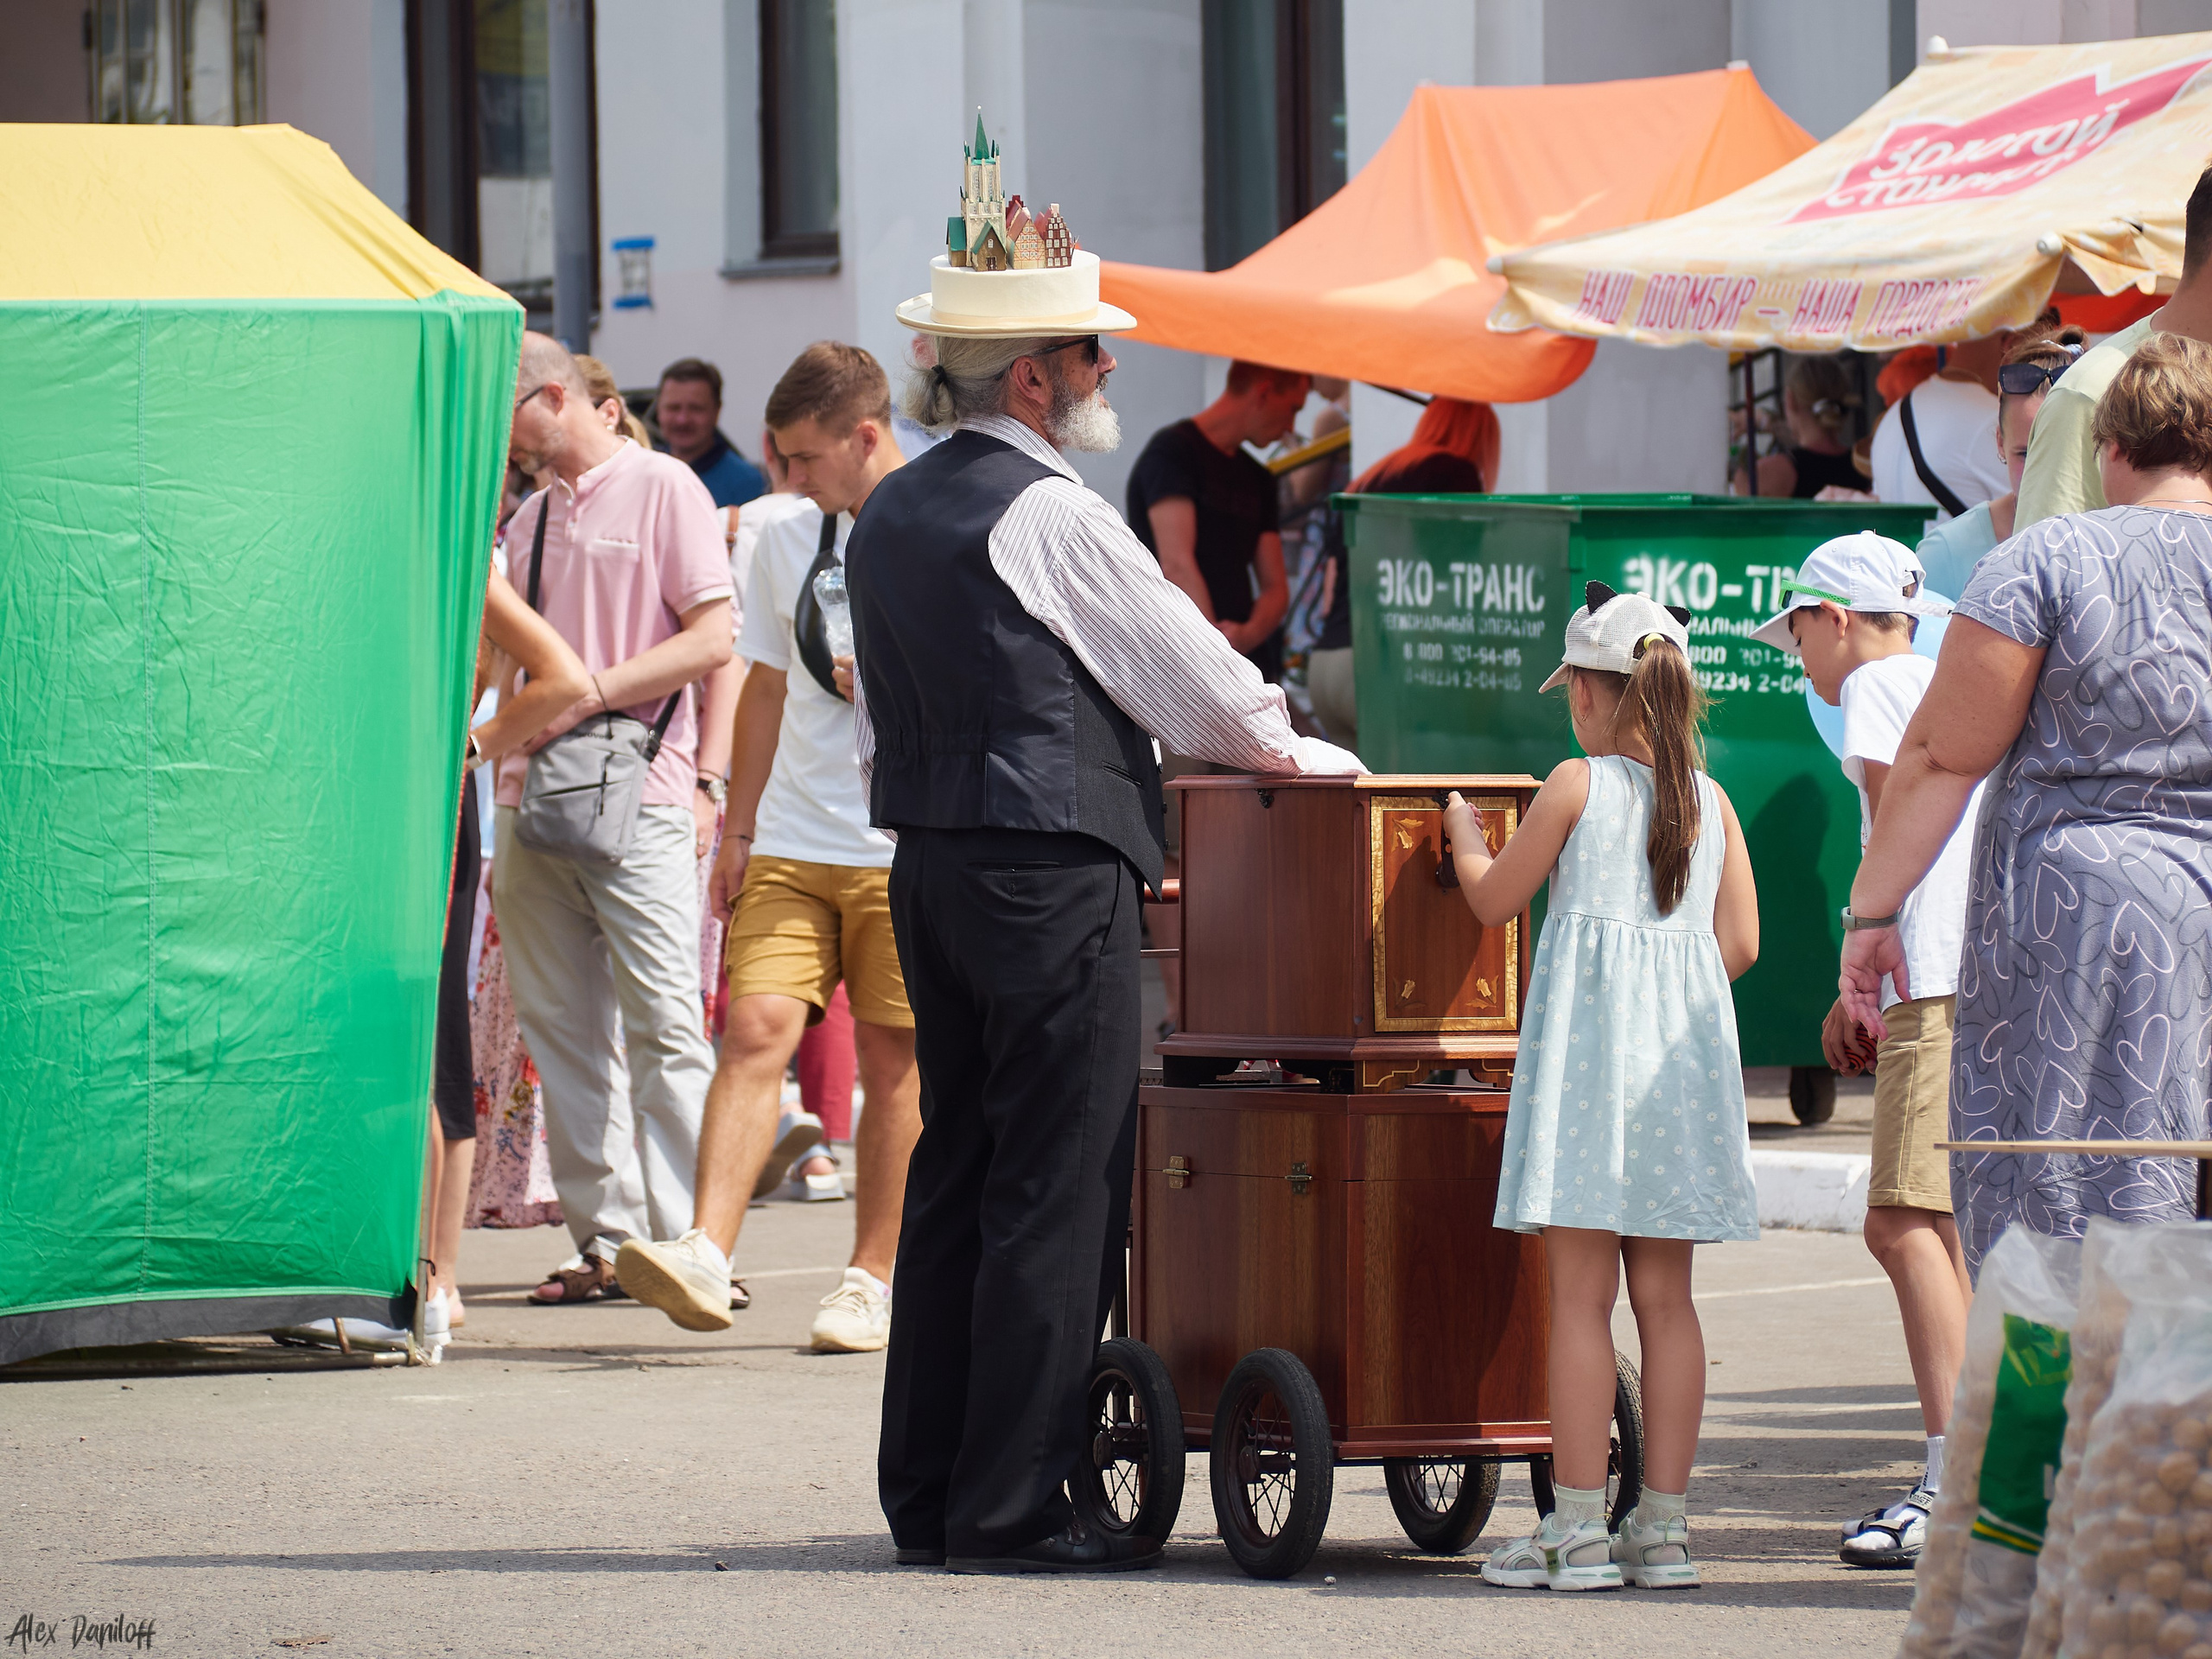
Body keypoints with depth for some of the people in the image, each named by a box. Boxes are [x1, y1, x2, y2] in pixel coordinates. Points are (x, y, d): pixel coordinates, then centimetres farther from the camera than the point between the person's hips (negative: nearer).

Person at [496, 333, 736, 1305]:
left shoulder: (663, 489, -1)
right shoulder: (530, 519, 19)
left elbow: (711, 642, -8)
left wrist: (589, 694, -13)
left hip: (639, 795, -7)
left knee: (664, 1025, -8)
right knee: (560, 1031, 4)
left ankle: (680, 1238, -7)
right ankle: (604, 1236, 7)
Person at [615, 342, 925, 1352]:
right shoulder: (786, 546, 13)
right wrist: (739, 829, 16)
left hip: (910, 848, -4)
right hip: (793, 843, 4)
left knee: (895, 1060, 0)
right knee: (757, 1026, -11)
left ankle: (871, 1280, 10)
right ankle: (705, 1255, -20)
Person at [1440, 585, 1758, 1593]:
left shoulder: (1577, 787, -5)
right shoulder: (1709, 800, 7)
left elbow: (1493, 901, 4)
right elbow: (1740, 943, 7)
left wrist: (1463, 838, 24)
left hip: (1587, 1041, -5)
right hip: (1682, 1047, 5)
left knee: (1580, 1295, -4)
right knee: (1664, 1294, 8)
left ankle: (1577, 1530, -6)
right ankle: (1663, 1527, 7)